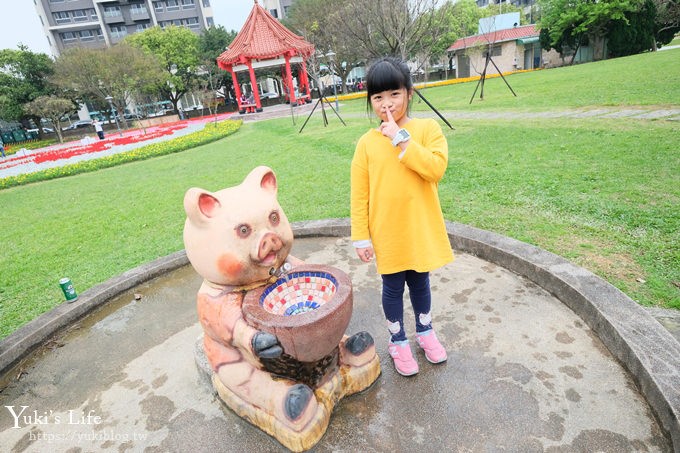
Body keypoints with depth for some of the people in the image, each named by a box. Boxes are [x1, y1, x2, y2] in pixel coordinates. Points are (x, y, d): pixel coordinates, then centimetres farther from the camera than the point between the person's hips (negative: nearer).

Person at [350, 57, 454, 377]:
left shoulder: (427, 128, -5)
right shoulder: (367, 143, -5)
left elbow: (436, 167, -23)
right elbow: (359, 195, -4)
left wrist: (401, 138, -22)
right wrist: (361, 236, -5)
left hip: (420, 230, 1)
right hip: (386, 235, 0)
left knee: (420, 282, 20)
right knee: (393, 288, 14)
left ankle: (425, 332, 45)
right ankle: (398, 341, 37)